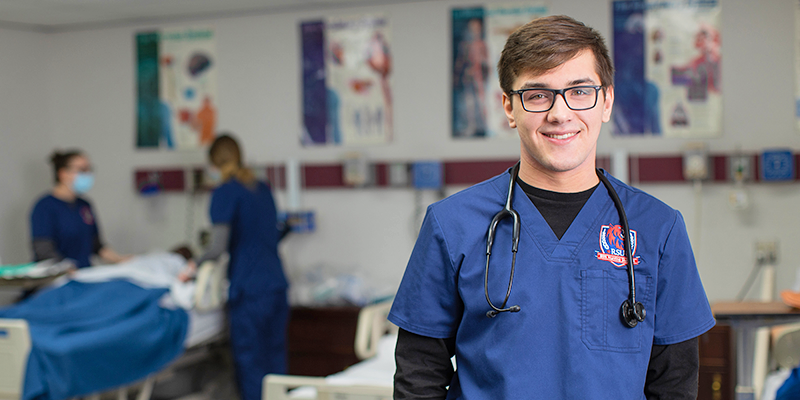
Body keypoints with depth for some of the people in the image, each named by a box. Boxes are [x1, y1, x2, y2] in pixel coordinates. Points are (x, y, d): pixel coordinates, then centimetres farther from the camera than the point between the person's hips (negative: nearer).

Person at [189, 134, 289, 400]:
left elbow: (219, 247, -14)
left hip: (249, 288, -7)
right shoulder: (262, 189, 14)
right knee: (275, 358, 11)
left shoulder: (225, 192, -7)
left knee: (250, 363, 0)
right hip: (277, 285, 7)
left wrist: (195, 265, 2)